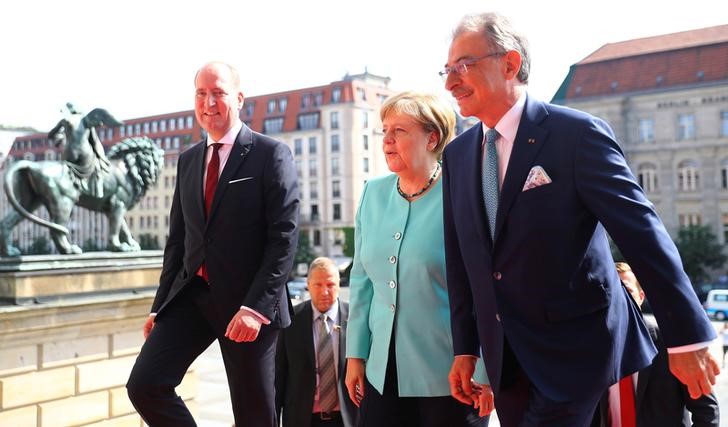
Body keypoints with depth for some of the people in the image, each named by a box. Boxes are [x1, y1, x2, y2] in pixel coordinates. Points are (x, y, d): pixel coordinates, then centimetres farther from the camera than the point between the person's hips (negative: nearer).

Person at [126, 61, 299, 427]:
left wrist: (256, 307, -20)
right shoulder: (187, 160, 13)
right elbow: (177, 238, 16)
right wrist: (160, 306, 12)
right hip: (191, 295, 5)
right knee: (144, 385, -8)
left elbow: (284, 237, -13)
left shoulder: (271, 154, -6)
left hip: (246, 302, -5)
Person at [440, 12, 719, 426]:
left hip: (574, 346, -5)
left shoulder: (577, 133, -12)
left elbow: (642, 233, -13)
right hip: (505, 356, 6)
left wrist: (688, 337, -11)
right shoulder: (456, 154, 5)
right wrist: (466, 347, 8)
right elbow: (461, 261, 8)